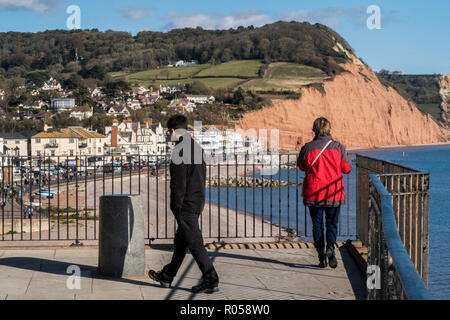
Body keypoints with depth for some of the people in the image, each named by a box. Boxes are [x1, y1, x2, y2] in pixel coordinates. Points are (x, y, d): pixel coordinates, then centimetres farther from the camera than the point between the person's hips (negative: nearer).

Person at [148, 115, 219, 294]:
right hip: (198, 202, 10)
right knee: (180, 241, 18)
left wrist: (176, 207, -14)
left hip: (185, 205, -10)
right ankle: (166, 277, 30)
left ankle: (211, 281, -5)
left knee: (195, 243, -6)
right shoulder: (198, 148, 12)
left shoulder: (179, 150, -17)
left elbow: (179, 182, -19)